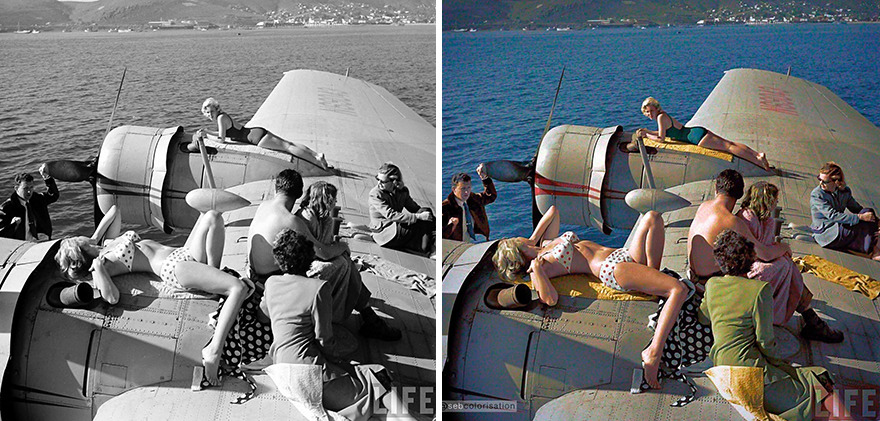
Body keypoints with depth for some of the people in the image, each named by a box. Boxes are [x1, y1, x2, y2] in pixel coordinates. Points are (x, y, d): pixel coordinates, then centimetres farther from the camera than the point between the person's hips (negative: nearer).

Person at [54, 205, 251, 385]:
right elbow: (112, 298, -20)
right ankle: (213, 353, -31)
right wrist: (97, 266, -16)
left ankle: (215, 275, -15)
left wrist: (95, 238, 23)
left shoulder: (109, 242, 21)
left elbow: (114, 211, 34)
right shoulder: (100, 263, -3)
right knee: (239, 288, -30)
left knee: (212, 216, -17)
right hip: (174, 267, -8)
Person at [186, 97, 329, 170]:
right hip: (258, 132, 9)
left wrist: (205, 136, 0)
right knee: (289, 145, 2)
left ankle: (318, 161, -23)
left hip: (257, 137, -9)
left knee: (287, 146, -16)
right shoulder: (222, 116, 20)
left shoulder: (221, 118, -8)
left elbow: (222, 139, -11)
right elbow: (223, 134, 35)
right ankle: (317, 155, -4)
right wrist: (207, 132, 27)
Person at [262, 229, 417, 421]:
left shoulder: (270, 283, 7)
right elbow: (325, 339, -8)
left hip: (280, 364, 7)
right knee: (376, 379, -6)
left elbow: (264, 309, 30)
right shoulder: (319, 288, -12)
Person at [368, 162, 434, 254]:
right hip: (385, 232, -6)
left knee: (426, 211, -15)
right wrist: (418, 216, -29)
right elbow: (391, 215, -24)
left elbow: (414, 208, 14)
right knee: (423, 223, -22)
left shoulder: (402, 191, 4)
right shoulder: (375, 194, -15)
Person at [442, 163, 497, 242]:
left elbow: (491, 196, 24)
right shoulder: (445, 207, -10)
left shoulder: (473, 199, 9)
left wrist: (484, 177, 11)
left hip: (474, 245, 7)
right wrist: (449, 226, -33)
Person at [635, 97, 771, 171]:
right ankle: (758, 155, 4)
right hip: (698, 132, 9)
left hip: (697, 136, -9)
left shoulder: (661, 117, -11)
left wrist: (645, 135, -4)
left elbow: (661, 138, -13)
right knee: (729, 144, 7)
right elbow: (663, 132, 33)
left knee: (727, 146, -11)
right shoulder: (662, 115, 17)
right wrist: (646, 131, 25)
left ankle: (758, 160, -14)